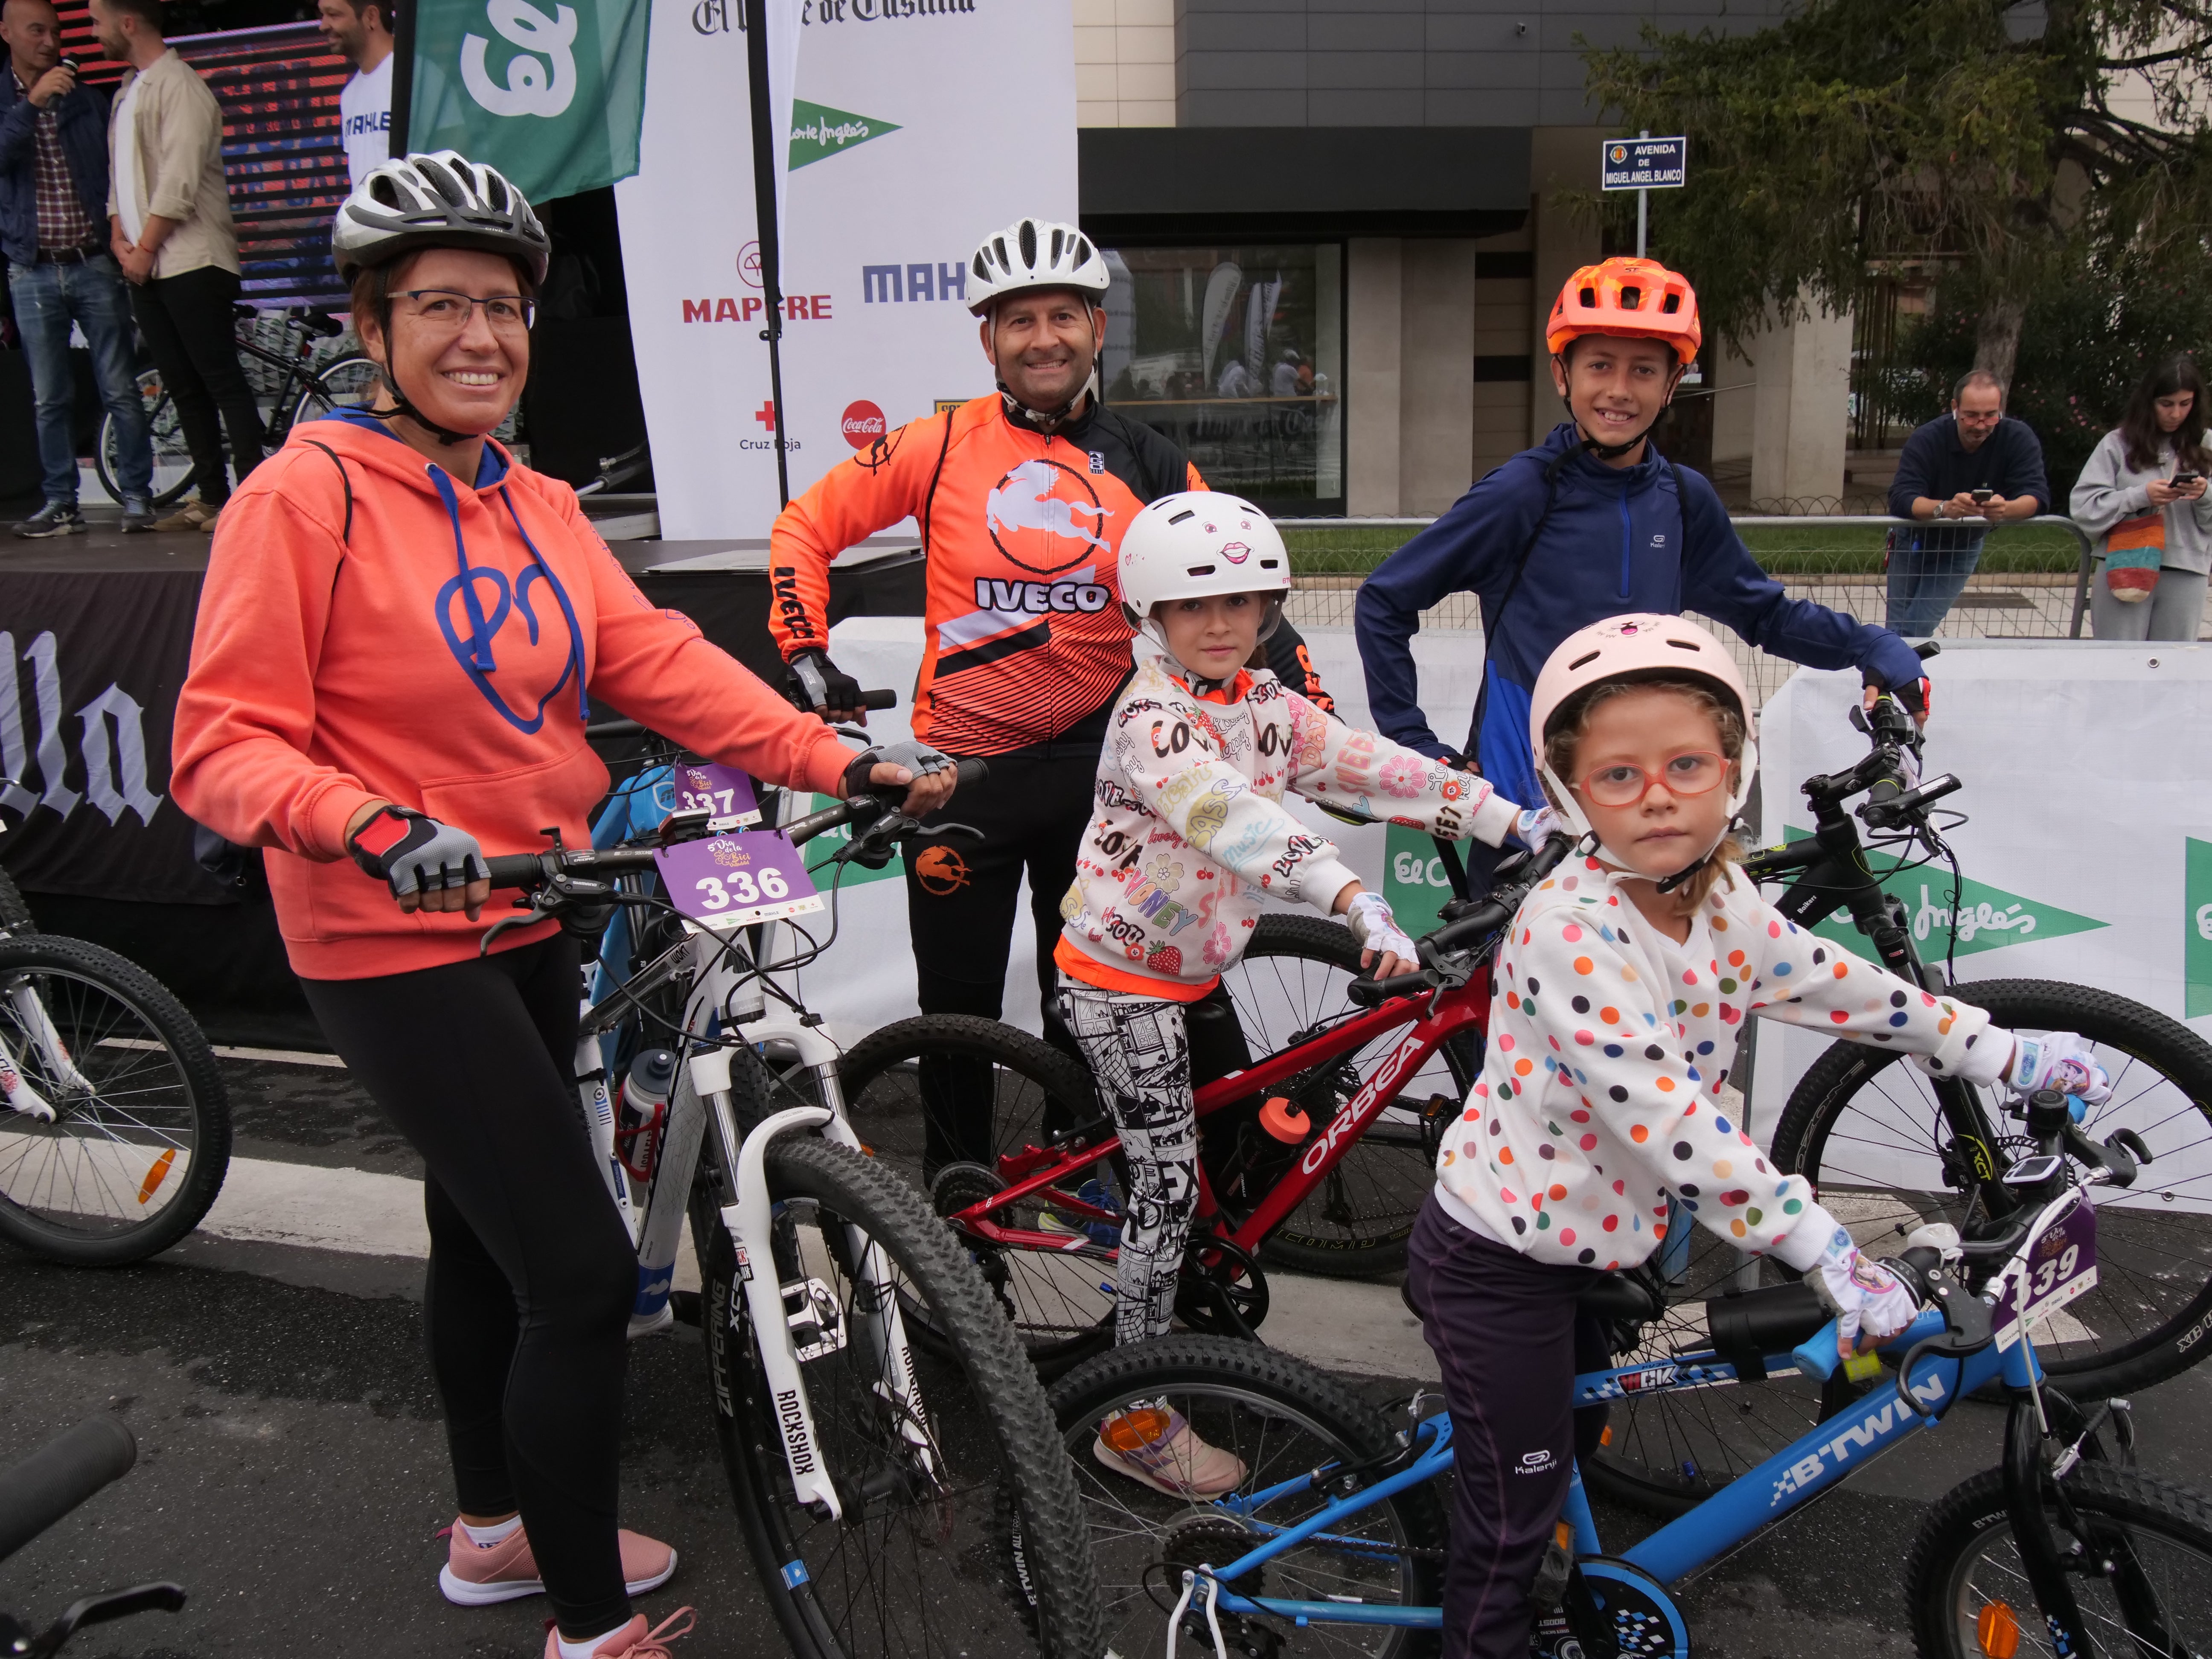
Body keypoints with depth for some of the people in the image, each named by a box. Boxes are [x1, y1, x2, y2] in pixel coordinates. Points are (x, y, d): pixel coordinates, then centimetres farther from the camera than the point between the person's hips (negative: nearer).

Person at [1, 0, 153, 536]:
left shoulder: (88, 99, 8)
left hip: (94, 265, 0)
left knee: (120, 390, -2)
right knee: (50, 398, 4)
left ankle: (138, 496, 5)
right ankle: (61, 504, 10)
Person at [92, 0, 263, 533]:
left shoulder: (179, 85, -9)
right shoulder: (126, 92, 19)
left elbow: (179, 184, -15)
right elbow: (119, 172, 20)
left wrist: (145, 249, -11)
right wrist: (120, 240, 6)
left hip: (191, 262, -9)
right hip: (146, 266, 9)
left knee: (221, 380, -8)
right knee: (184, 387, 8)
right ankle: (211, 497, 11)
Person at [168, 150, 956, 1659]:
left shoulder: (538, 508, 7)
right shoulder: (309, 492, -13)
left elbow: (658, 661, -3)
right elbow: (225, 742, -16)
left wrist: (843, 760, -14)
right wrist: (374, 826, -34)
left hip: (526, 924, 8)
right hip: (396, 940, -8)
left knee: (487, 1233, 22)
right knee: (583, 1269, -10)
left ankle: (497, 1530, 42)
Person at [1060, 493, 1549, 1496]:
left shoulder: (1264, 706, 3)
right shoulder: (1154, 715, -23)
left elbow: (1367, 767, -2)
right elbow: (1231, 816, -40)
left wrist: (1521, 823, -9)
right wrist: (1360, 906, -53)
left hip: (1188, 968, 8)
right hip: (1120, 979, -8)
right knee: (1170, 1184, -5)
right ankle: (1133, 1419, 7)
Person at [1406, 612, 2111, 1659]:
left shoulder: (1721, 908, -4)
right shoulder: (1569, 928, -31)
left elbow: (1838, 986, 9)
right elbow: (1668, 1121, -34)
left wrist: (2009, 1056, 11)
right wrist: (1830, 1257, -31)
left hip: (1589, 1241, 8)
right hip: (1498, 1265, -8)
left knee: (1555, 1453, 26)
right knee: (1515, 1506, 8)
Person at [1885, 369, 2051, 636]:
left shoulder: (2019, 438, -22)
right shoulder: (1927, 439, -27)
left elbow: (2037, 495, -31)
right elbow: (1900, 499, -38)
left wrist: (2006, 509, -55)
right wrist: (1945, 508, -59)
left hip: (1964, 546, 0)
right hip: (1914, 540, 0)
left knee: (1916, 631, -9)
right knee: (1897, 629, 8)